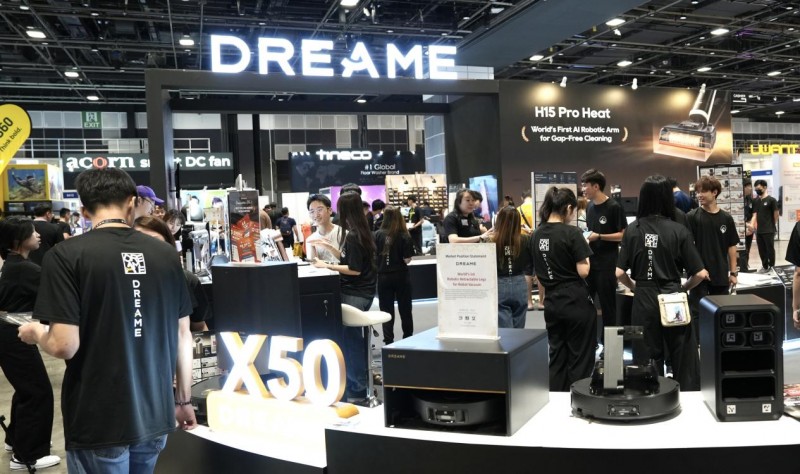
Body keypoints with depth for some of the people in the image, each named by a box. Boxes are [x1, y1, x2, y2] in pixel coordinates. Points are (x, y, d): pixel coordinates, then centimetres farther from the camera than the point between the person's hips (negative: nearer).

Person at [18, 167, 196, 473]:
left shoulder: (66, 255, -12)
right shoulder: (166, 254, 0)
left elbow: (65, 346, -16)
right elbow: (182, 334, 4)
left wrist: (35, 334, 7)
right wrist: (183, 400, 15)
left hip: (99, 421, -4)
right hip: (156, 414, 4)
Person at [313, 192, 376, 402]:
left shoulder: (352, 236, -18)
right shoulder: (361, 232, 10)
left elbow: (354, 269, -19)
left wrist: (327, 266, -14)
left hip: (355, 294, -10)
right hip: (360, 291, 10)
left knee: (351, 339, -3)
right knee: (352, 338, 15)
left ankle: (357, 389, 5)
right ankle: (356, 385, 24)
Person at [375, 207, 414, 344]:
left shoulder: (377, 235, -6)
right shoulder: (404, 236, -10)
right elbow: (407, 259, -13)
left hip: (383, 276, 1)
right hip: (400, 276, -1)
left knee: (386, 310, 8)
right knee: (405, 309, 14)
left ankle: (388, 340, 6)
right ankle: (408, 338, 24)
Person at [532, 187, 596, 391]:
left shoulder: (537, 235, 5)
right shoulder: (571, 233, -14)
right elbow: (583, 271, -15)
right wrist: (584, 256, 1)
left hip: (551, 302, 6)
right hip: (577, 302, -6)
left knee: (556, 357, 14)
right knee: (580, 359, 6)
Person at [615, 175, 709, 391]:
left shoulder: (633, 230, -2)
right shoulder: (678, 230, -6)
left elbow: (619, 273, -3)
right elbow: (700, 273, -6)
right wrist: (684, 288, 12)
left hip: (643, 301, 2)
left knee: (646, 360, 10)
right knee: (683, 358, 11)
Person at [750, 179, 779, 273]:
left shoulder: (771, 200, -7)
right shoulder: (755, 201, 9)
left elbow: (776, 215, -3)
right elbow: (754, 215, 5)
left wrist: (772, 226, 4)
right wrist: (751, 225, -10)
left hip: (769, 230, -5)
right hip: (759, 230, 5)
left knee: (770, 249, 3)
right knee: (761, 250, 12)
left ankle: (771, 267, 15)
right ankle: (764, 266, 23)